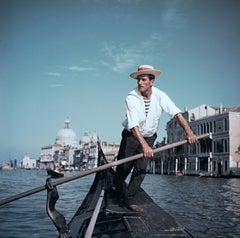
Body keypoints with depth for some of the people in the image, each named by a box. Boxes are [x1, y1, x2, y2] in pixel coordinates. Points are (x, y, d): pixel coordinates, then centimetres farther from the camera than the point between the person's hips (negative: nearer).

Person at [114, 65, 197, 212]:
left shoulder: (160, 96, -12)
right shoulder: (131, 98, -22)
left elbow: (176, 113, -22)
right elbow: (133, 125, -33)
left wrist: (188, 131, -37)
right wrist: (144, 145, -46)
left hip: (149, 137, 2)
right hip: (131, 136, -2)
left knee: (141, 170, -3)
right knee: (123, 168, 2)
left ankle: (129, 200, 7)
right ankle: (120, 193, 30)